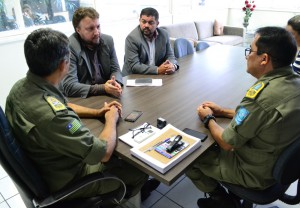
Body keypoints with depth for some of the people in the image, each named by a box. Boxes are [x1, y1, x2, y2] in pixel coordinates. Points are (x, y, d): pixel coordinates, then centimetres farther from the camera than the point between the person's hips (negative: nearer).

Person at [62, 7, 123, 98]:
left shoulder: (108, 40, 2)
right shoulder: (69, 47, -15)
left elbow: (115, 69, 7)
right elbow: (69, 86, -19)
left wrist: (116, 83, -15)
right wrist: (103, 88, -25)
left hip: (107, 95, 4)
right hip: (83, 99, -4)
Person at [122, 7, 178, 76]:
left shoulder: (164, 34, 1)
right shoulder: (132, 38, -13)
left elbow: (170, 55, 6)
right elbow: (134, 66, -18)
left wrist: (173, 66, -16)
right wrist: (157, 70, -25)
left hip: (157, 77, 5)